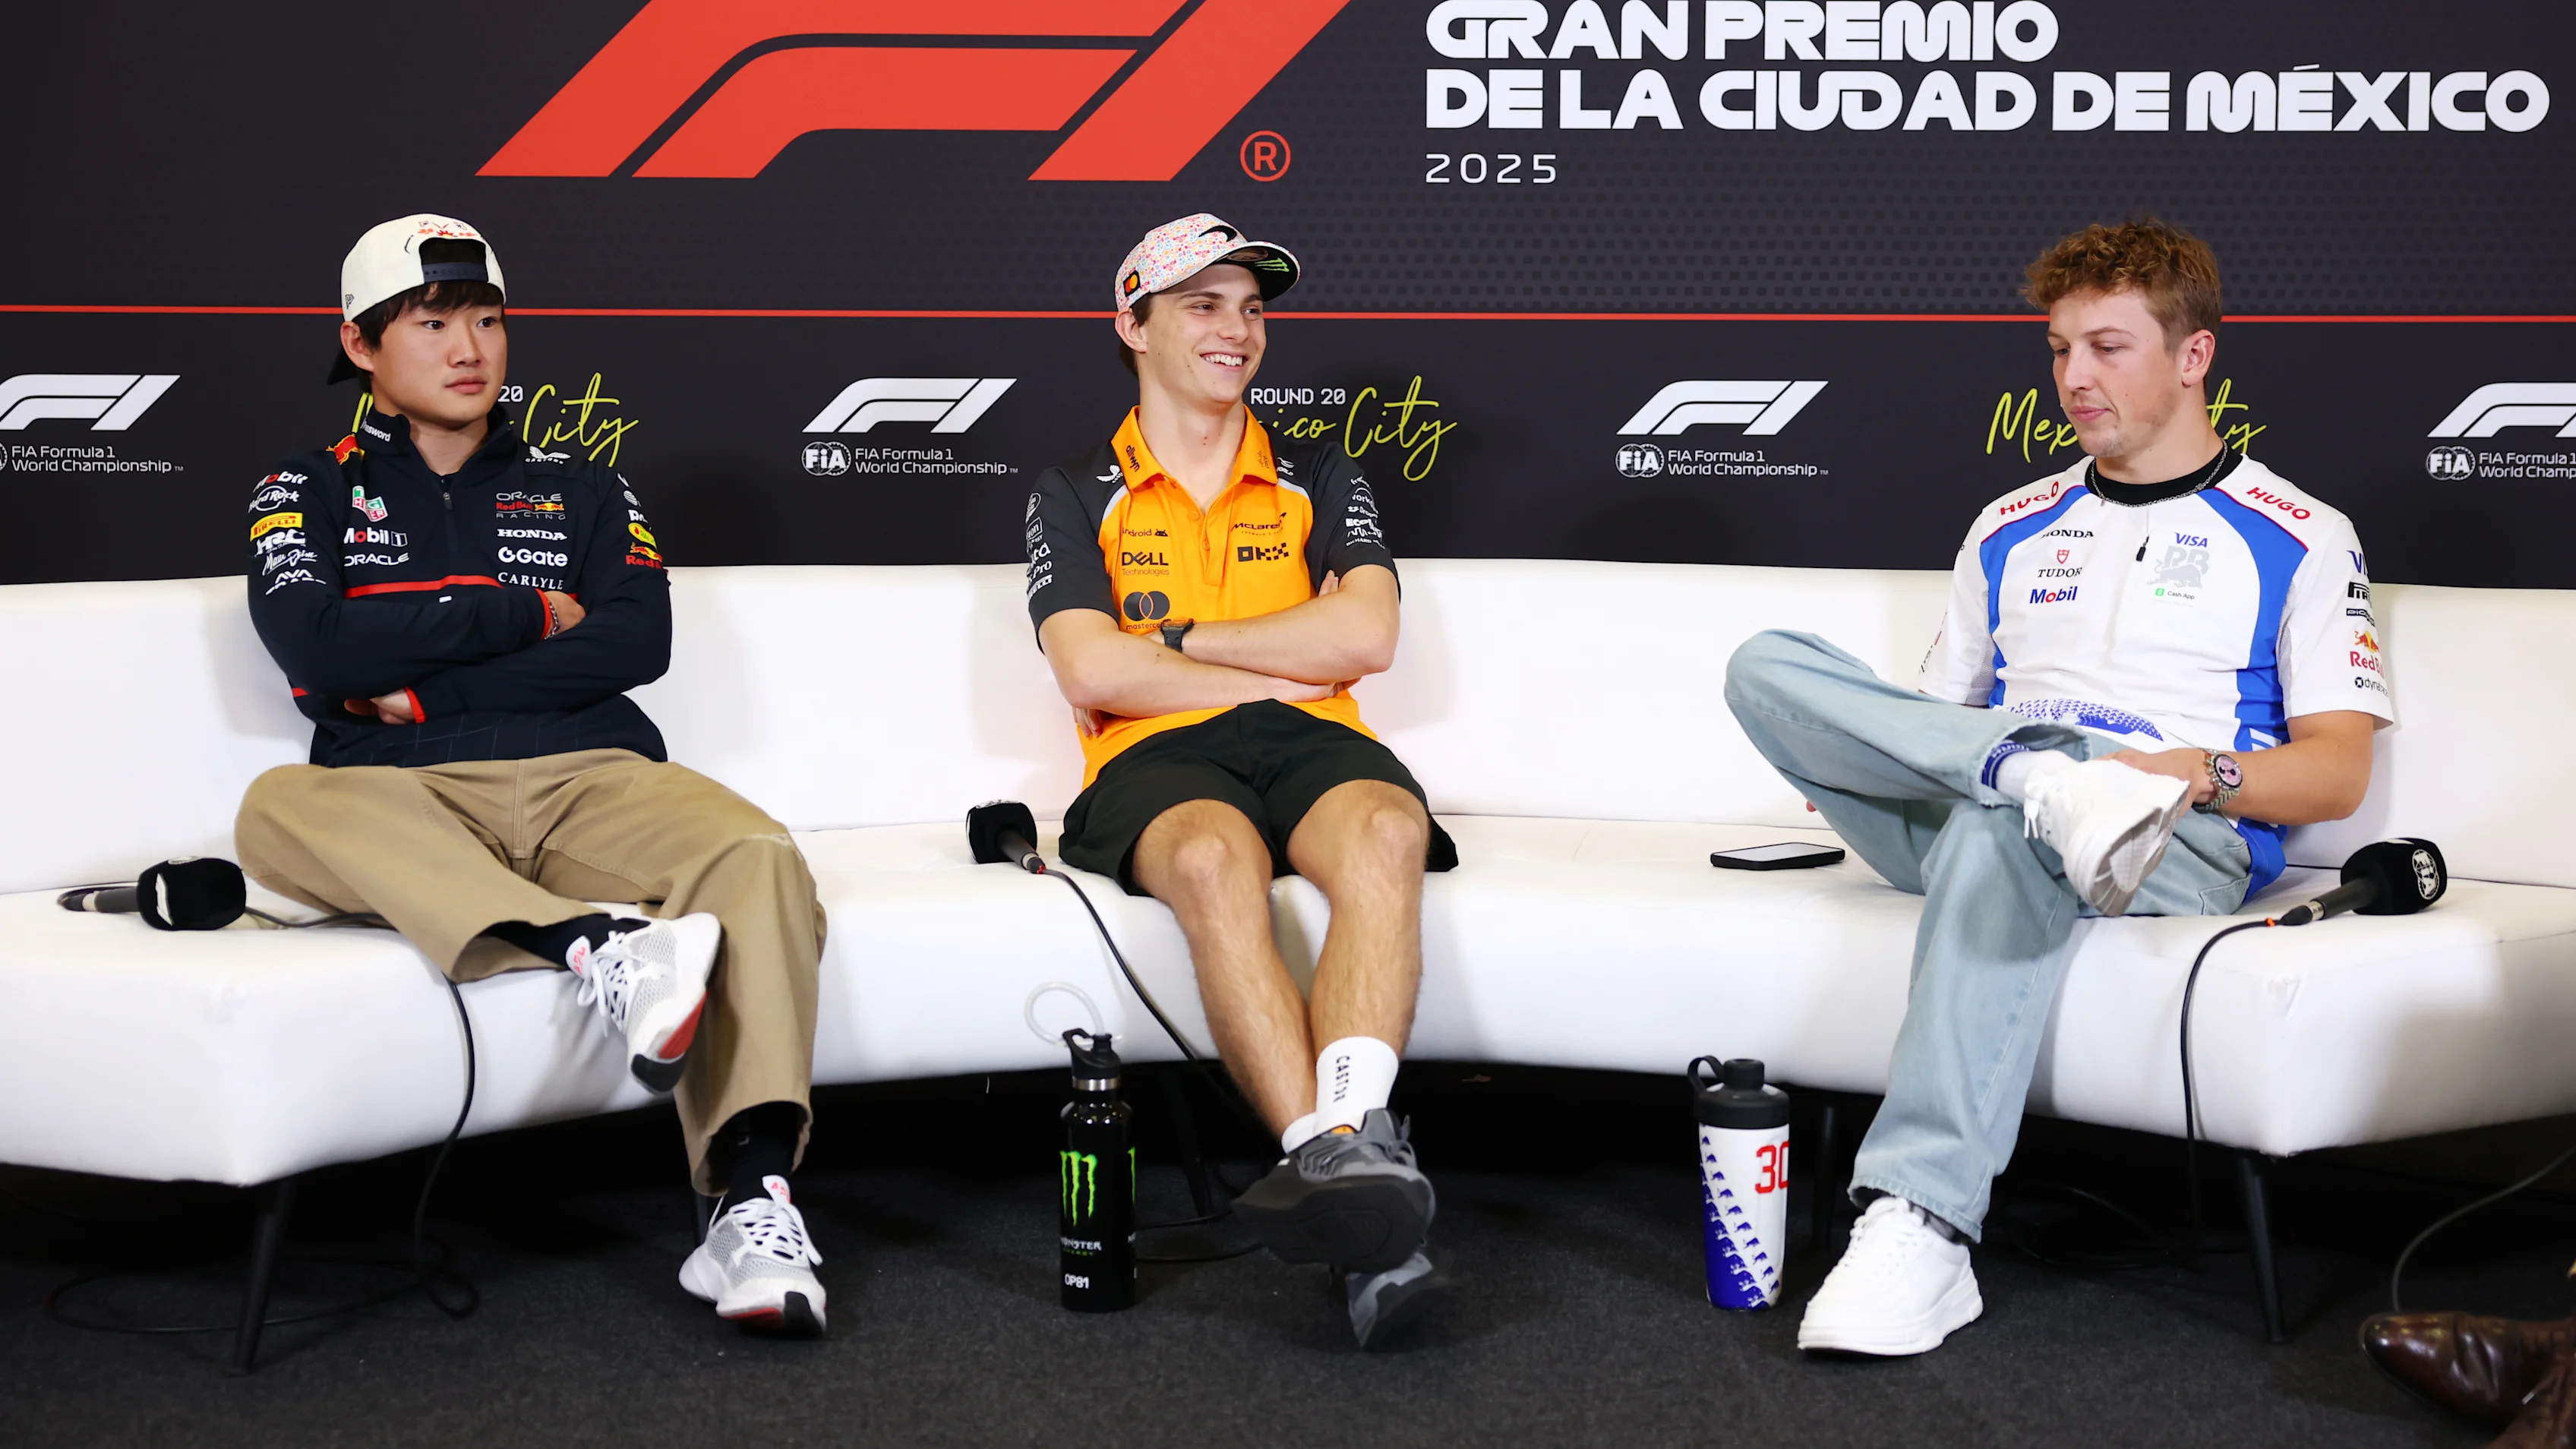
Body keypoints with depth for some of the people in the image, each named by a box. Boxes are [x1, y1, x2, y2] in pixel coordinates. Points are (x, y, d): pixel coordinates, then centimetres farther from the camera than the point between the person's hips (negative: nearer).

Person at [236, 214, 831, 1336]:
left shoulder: (580, 491, 24)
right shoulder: (307, 494, 20)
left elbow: (638, 642, 4)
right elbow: (318, 651, -1)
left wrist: (421, 683, -2)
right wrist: (527, 615, 2)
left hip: (588, 781, 1)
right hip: (406, 803, 0)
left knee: (755, 857, -31)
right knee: (279, 809, -35)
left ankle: (752, 1197, -45)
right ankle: (597, 950, -50)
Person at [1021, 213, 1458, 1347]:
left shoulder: (1319, 484, 23)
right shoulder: (1075, 498, 18)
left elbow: (1366, 636, 3)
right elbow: (1093, 673, -1)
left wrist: (1175, 638, 1)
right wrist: (1292, 663, 0)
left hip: (1314, 743, 2)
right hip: (1158, 760, -2)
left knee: (1383, 829, -36)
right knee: (1214, 859, -39)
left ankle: (1346, 1139, -55)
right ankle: (1358, 1191, -53)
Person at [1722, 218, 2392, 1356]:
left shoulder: (2298, 538, 13)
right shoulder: (2012, 529, 28)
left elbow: (2337, 772, 4)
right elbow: (1939, 709, 25)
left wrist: (2199, 770, -16)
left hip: (2190, 837, -4)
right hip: (1962, 818, 5)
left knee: (1998, 830, -42)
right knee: (1766, 665, -18)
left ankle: (1920, 1226, -53)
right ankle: (2050, 781, -37)